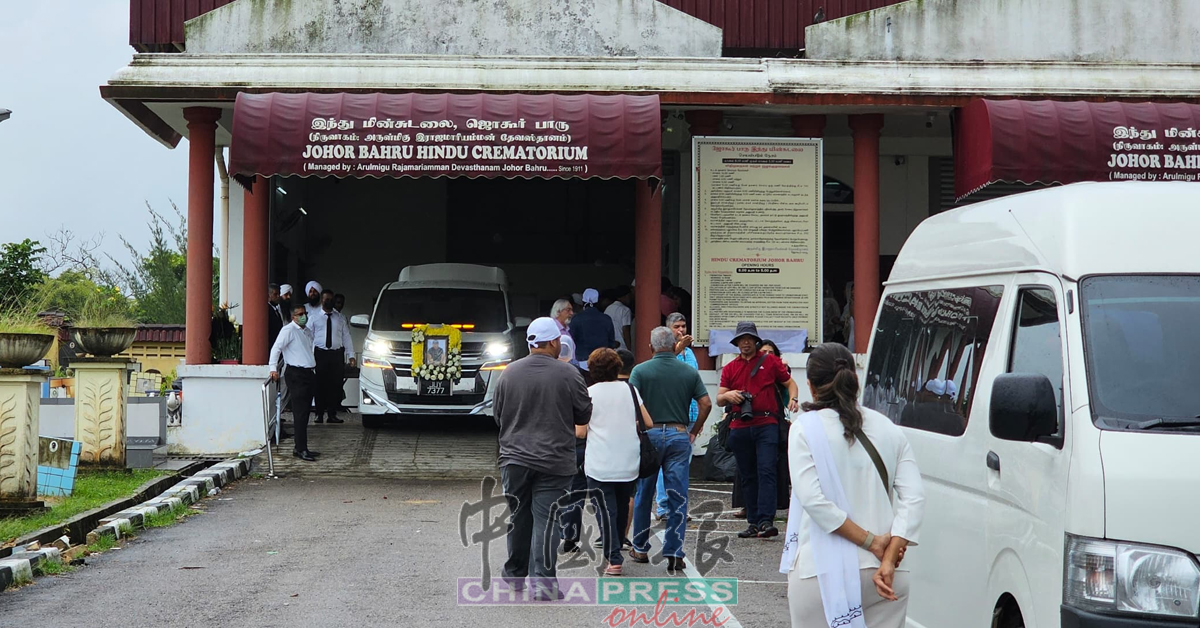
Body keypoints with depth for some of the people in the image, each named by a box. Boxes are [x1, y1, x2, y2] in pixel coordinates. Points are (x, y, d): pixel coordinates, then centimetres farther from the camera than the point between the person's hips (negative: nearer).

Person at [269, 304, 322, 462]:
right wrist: (273, 369, -25)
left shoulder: (306, 331, 19)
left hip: (309, 374, 9)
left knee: (304, 413, 10)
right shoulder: (289, 330, -7)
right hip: (296, 374, -9)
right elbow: (276, 348, -15)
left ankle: (300, 447, 15)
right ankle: (301, 449, -11)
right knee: (300, 413, -11)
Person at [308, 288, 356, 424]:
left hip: (337, 354, 2)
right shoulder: (314, 318, 7)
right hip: (321, 353, -2)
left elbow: (347, 337, 11)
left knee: (336, 385, 0)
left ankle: (332, 414, 6)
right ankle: (319, 414, 7)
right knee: (320, 384, -1)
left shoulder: (340, 318, 12)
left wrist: (351, 356, 3)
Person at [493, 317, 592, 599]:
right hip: (553, 461, -3)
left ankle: (514, 575, 24)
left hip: (515, 458, 3)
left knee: (518, 518, 14)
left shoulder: (510, 373, 1)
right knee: (546, 520, -2)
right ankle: (543, 582, -5)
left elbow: (497, 414, 10)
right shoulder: (567, 374, -9)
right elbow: (584, 415, -1)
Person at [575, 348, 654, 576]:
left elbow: (580, 432, -8)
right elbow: (648, 423, 4)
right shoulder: (629, 390, 4)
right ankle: (616, 550, 31)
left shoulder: (589, 393, -6)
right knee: (622, 508, 19)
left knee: (606, 510, -1)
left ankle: (613, 559, -8)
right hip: (629, 463, 4)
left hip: (600, 465, -4)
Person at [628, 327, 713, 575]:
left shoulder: (640, 371, -3)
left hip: (649, 434, -1)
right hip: (679, 435, 1)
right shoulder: (689, 372, 4)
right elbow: (706, 403, 0)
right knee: (678, 497, 2)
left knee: (643, 495, 13)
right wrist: (693, 432, 9)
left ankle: (640, 548, 23)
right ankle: (674, 554, -3)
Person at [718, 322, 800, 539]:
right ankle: (753, 522, 11)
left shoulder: (770, 361, 8)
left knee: (767, 471, -13)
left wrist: (793, 399, -7)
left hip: (766, 425, -4)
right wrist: (727, 395, -11)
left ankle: (766, 521, -20)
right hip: (740, 428, 4)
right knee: (747, 477, 6)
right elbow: (719, 400, 12)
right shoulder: (730, 368, 15)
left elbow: (790, 383, 14)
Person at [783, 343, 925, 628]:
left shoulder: (806, 429, -2)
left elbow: (811, 498, -13)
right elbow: (914, 498, -1)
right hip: (881, 572, 4)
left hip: (823, 574, -4)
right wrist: (889, 560, -8)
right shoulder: (889, 430, 9)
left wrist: (871, 541, -9)